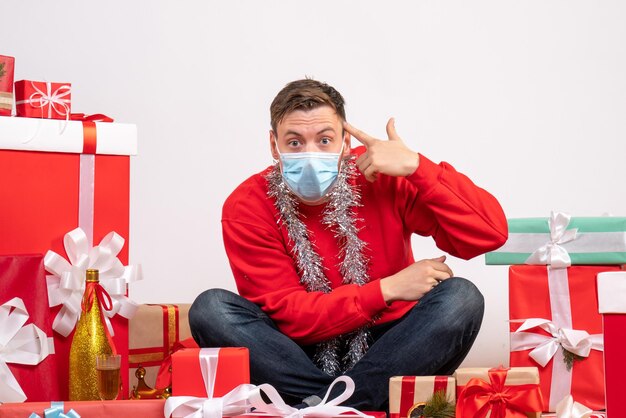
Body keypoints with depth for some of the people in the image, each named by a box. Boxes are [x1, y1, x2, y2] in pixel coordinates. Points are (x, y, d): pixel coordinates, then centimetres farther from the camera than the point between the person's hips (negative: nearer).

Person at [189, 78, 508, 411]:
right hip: (302, 359, 0)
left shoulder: (381, 176, -9)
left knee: (460, 297, -24)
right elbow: (287, 313, -14)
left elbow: (489, 233, -16)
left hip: (382, 348, 1)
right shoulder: (247, 208, -9)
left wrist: (416, 167, -25)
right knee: (211, 308, -22)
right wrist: (386, 290, -20)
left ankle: (317, 407, -29)